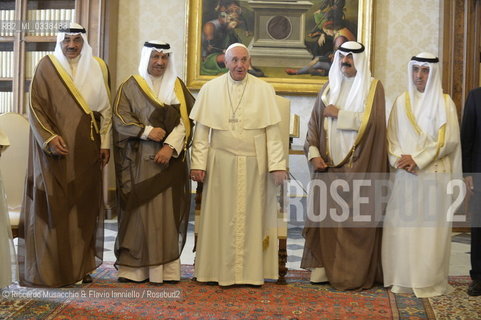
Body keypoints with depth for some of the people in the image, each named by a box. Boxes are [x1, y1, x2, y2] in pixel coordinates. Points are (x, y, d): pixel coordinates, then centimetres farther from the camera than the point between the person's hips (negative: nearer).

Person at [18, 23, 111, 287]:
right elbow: (36, 107, -4)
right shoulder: (47, 67, -1)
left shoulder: (97, 68, 8)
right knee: (53, 205, -2)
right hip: (55, 148, -3)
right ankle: (50, 269, 5)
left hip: (86, 149, 3)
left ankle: (82, 266, 13)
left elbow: (105, 109, 10)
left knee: (84, 206, 5)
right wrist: (50, 138, -15)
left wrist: (104, 143, 4)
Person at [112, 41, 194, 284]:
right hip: (139, 160, -2)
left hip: (170, 159, 2)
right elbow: (120, 118, -3)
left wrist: (171, 146, -11)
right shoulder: (131, 86, 6)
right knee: (139, 210, -3)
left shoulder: (177, 87, 12)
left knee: (168, 211, 0)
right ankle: (132, 268, 3)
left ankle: (166, 268, 4)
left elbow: (185, 120, 3)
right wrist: (147, 131, -17)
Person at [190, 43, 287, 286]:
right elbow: (201, 131, 1)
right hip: (221, 164, 0)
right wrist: (198, 163, -5)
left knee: (252, 216, 6)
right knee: (221, 217, 6)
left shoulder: (264, 90, 2)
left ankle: (251, 271, 15)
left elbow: (273, 131, -1)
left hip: (254, 165, 0)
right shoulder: (210, 89, 2)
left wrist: (277, 164, -7)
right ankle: (220, 271, 16)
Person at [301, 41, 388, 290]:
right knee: (325, 212, 2)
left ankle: (353, 273, 3)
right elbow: (314, 124, 9)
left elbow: (372, 121, -13)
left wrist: (338, 114, -9)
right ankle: (323, 265, 10)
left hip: (357, 165, -4)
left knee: (354, 217, -3)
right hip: (327, 164, 4)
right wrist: (314, 154, -4)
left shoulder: (372, 87, 2)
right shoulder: (328, 88, 14)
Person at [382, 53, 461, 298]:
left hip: (435, 176, -3)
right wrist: (400, 159, -10)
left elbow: (449, 140, -6)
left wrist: (417, 158, -12)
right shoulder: (401, 102, 11)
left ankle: (430, 281, 7)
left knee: (431, 228, -2)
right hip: (406, 177, 3)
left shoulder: (444, 102, 2)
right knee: (402, 226, 2)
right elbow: (392, 137, 8)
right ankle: (402, 279, 11)